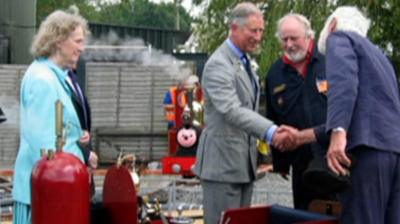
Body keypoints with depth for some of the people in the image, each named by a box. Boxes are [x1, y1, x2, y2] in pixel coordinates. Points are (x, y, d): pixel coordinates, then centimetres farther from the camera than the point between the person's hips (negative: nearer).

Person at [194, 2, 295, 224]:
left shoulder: (244, 62, 16)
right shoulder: (218, 64, -16)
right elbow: (231, 111, -28)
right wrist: (271, 132, -38)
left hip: (244, 161, 9)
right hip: (222, 162, -9)